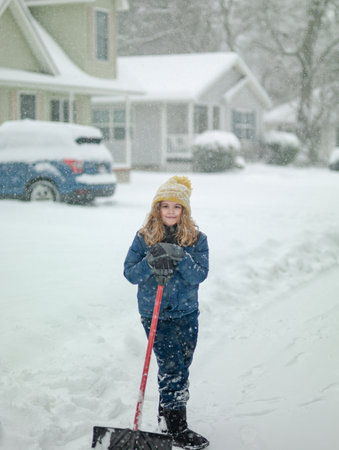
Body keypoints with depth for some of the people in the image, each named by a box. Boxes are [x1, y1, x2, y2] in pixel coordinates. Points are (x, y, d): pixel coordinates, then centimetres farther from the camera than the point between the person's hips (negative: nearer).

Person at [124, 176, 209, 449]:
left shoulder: (196, 239, 0)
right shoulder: (144, 237, -2)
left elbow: (200, 275, -10)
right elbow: (129, 273, -5)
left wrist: (180, 259, -27)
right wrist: (150, 264, -24)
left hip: (186, 313, 3)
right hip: (155, 314, -3)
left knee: (181, 368, 11)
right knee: (172, 368, -8)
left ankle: (166, 418, 29)